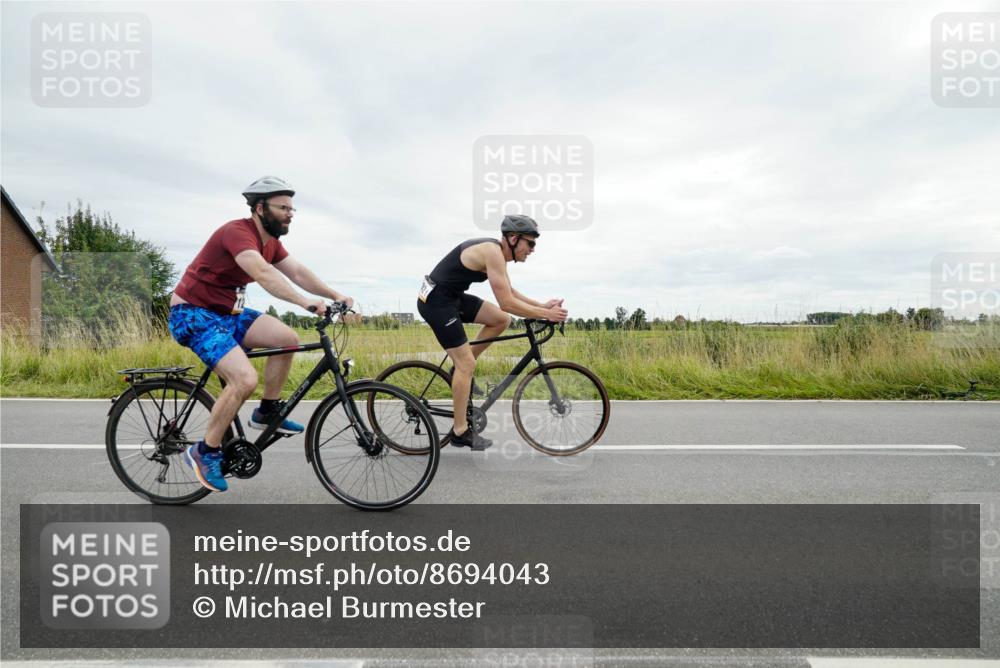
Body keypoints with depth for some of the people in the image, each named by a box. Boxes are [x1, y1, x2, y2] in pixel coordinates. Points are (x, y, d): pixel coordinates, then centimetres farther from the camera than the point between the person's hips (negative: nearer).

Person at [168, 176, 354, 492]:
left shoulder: (271, 240, 6)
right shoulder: (237, 232, -23)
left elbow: (298, 272, -1)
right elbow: (263, 273, -40)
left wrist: (334, 295, -15)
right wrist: (305, 302, -50)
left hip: (226, 312, 9)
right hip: (193, 314, -9)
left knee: (287, 338, -6)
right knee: (245, 379, -23)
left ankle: (266, 412, 10)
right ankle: (205, 452, -3)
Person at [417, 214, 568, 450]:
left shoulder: (497, 251, 8)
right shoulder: (493, 252, -22)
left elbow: (509, 292, 17)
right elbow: (507, 303, -26)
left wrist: (542, 305, 8)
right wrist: (546, 315, -18)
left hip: (453, 296, 9)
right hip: (436, 301, -9)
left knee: (501, 320, 6)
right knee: (467, 364, -7)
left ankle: (461, 368, 15)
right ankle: (460, 431, 6)